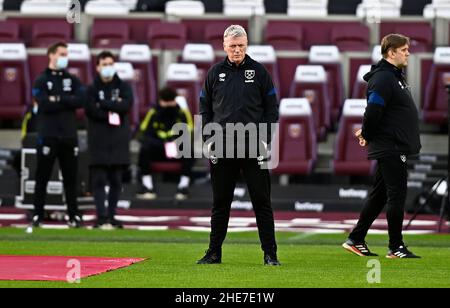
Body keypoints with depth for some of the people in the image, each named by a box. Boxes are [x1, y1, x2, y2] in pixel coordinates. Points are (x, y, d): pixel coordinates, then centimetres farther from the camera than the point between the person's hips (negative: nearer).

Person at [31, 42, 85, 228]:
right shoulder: (41, 80, 1)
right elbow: (44, 104, -14)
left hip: (69, 136, 3)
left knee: (71, 178, 5)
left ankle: (74, 215, 9)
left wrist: (58, 99, -11)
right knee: (42, 177, 0)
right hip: (48, 136, -3)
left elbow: (81, 100, -5)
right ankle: (38, 215, 4)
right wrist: (68, 101, -7)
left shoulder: (72, 80, 12)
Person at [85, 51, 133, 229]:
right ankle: (102, 218, -9)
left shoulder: (123, 87, 10)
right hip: (99, 142, -2)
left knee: (116, 181, 4)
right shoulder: (92, 89, 6)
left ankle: (111, 216, 12)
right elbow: (91, 110, -11)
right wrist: (114, 109, -11)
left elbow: (127, 105, -9)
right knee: (99, 180, -6)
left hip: (119, 141, 2)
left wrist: (103, 104, -10)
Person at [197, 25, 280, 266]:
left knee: (261, 201, -1)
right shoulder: (215, 73, 9)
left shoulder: (258, 71, 4)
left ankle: (270, 253, 1)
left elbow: (271, 108, 5)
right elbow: (205, 110, 12)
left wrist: (264, 139, -5)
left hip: (253, 148, -2)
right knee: (220, 203, 7)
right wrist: (209, 140, 1)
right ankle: (214, 252, 14)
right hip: (222, 149, 2)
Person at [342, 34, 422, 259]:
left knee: (379, 195, 14)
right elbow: (373, 110, -22)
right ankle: (396, 248, 1)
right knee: (396, 195, -5)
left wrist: (368, 132, 12)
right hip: (391, 147, -10)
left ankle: (356, 240, 20)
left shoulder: (395, 76, 17)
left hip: (398, 146, 10)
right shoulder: (383, 78, -17)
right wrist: (367, 135, -8)